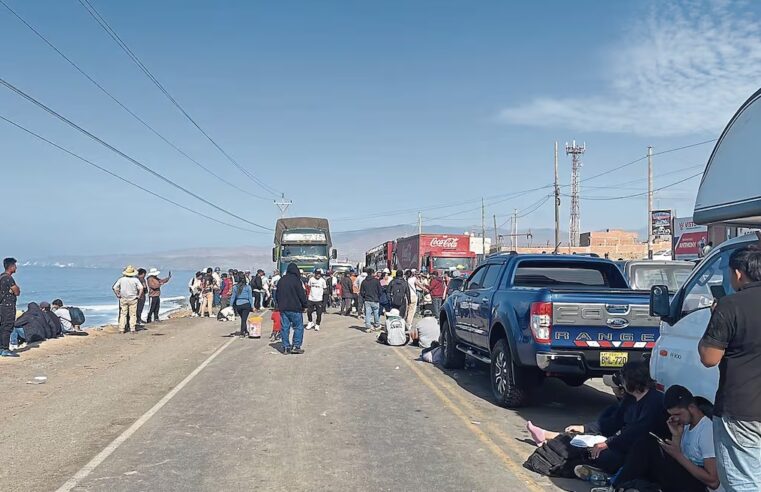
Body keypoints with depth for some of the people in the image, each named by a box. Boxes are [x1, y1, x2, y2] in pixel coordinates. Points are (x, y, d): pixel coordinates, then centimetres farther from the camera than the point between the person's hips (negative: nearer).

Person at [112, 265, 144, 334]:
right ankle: (132, 329, 5)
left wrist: (118, 295, 5)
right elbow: (141, 288, -16)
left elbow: (115, 287, -6)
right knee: (133, 315, 5)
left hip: (123, 299, 2)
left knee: (123, 314, 8)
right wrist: (138, 296, -4)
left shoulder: (121, 279, -2)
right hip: (133, 299, -1)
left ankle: (121, 329, 7)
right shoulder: (135, 279, -7)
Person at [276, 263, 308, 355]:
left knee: (285, 328, 8)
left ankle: (286, 347, 9)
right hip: (295, 309, -6)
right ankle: (296, 346, -2)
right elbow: (302, 294, -10)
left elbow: (277, 294, 18)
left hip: (283, 308, 6)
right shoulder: (296, 280, -11)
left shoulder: (281, 280, 10)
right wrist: (304, 305, 2)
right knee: (298, 327, 3)